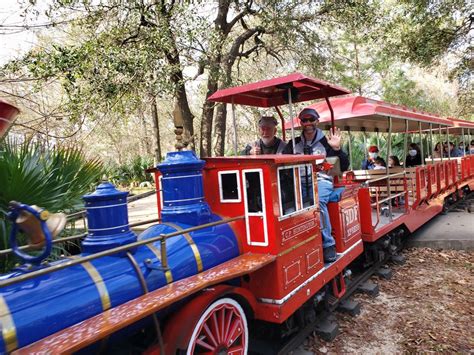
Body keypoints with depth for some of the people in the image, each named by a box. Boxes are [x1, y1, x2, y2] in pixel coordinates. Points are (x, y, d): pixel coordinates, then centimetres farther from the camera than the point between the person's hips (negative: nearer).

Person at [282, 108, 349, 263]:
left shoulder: (326, 142, 12)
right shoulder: (294, 143, 21)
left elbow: (344, 167, 7)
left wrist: (337, 149, -8)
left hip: (321, 181, -2)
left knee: (317, 200, -37)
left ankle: (328, 244, -26)